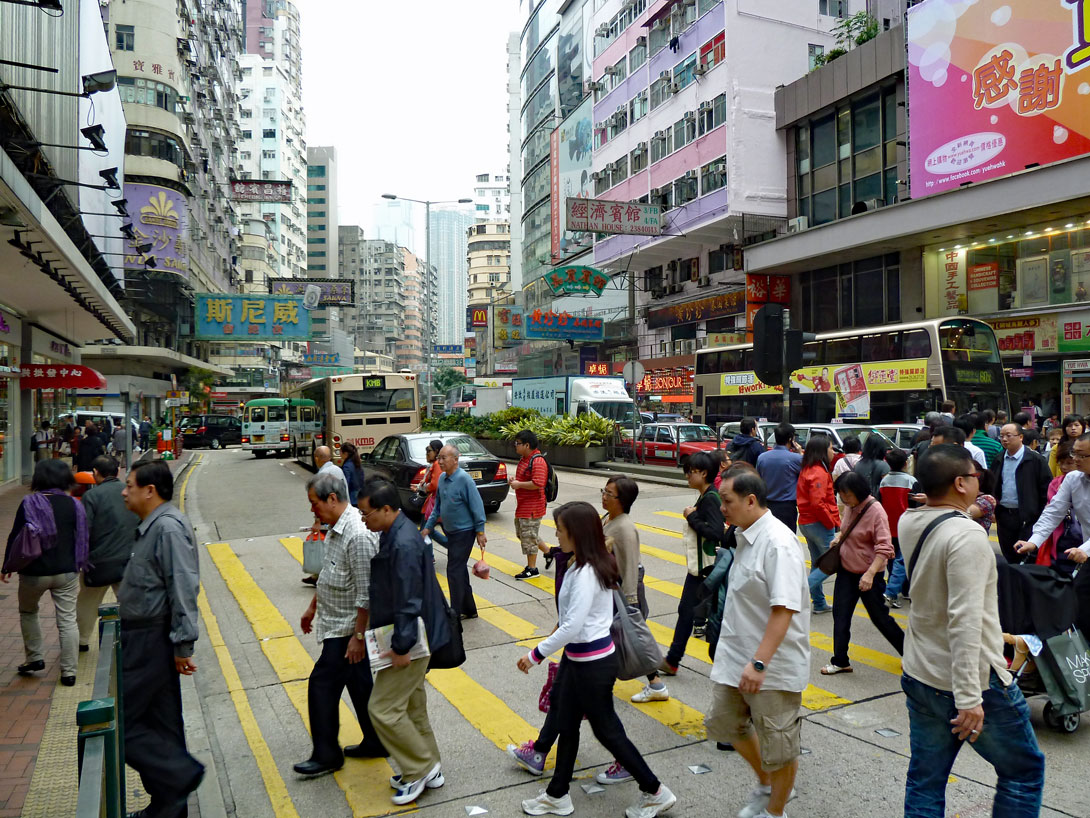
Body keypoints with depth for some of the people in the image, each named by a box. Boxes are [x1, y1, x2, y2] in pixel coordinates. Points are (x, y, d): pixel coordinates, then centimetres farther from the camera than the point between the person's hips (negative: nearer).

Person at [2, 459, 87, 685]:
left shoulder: (29, 503, -9)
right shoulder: (74, 504, -1)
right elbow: (82, 538, 5)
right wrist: (78, 566, 18)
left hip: (34, 571, -2)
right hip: (67, 571, 2)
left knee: (27, 612, 24)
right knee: (67, 619, 5)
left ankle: (35, 658, 25)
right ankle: (69, 671, 7)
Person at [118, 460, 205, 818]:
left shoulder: (168, 527, -20)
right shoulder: (152, 526, 12)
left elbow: (183, 588, -25)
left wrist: (182, 644, -24)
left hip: (150, 643, -10)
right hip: (144, 640, 10)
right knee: (160, 725, 16)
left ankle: (180, 774, 5)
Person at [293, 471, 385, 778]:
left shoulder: (358, 536, -26)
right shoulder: (336, 528, 6)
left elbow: (366, 594, -25)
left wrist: (358, 636, -22)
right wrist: (313, 606, 25)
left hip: (347, 629, -9)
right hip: (338, 625, 9)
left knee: (322, 686, 1)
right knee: (360, 684, 17)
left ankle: (326, 755, 16)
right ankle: (375, 743, 30)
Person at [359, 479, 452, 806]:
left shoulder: (404, 544, -27)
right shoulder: (394, 534, 5)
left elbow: (409, 602, -27)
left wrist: (401, 647, -22)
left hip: (411, 640, -10)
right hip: (409, 637, 10)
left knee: (383, 709, -1)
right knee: (412, 707, 19)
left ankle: (421, 769, 15)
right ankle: (428, 770, 33)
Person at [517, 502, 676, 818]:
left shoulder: (585, 573, -26)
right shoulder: (587, 565, 1)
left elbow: (572, 627, -28)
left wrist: (536, 654, -20)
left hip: (593, 663, -9)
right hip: (578, 657, 9)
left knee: (606, 730, 8)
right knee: (566, 724, 19)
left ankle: (655, 792, 25)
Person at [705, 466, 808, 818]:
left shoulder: (778, 543, -24)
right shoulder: (743, 535, 5)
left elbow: (784, 609, -29)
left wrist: (759, 663, -32)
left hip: (773, 664, -9)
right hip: (736, 656, 9)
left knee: (777, 743, 10)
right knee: (724, 723, 21)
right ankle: (766, 784, 44)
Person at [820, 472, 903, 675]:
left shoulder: (875, 510, -21)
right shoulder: (851, 507, 1)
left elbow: (884, 548, -25)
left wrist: (870, 573, -33)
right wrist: (839, 538, 5)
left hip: (869, 576, -7)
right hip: (846, 571, 7)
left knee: (880, 617, 7)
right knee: (840, 615, 6)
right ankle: (840, 662, 17)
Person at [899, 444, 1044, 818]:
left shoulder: (908, 522, 0)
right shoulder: (968, 535, -22)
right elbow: (965, 621, -28)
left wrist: (968, 513, 18)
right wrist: (969, 697, -27)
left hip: (920, 676, 7)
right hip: (973, 682, -7)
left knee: (925, 781, 15)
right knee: (1024, 771, 16)